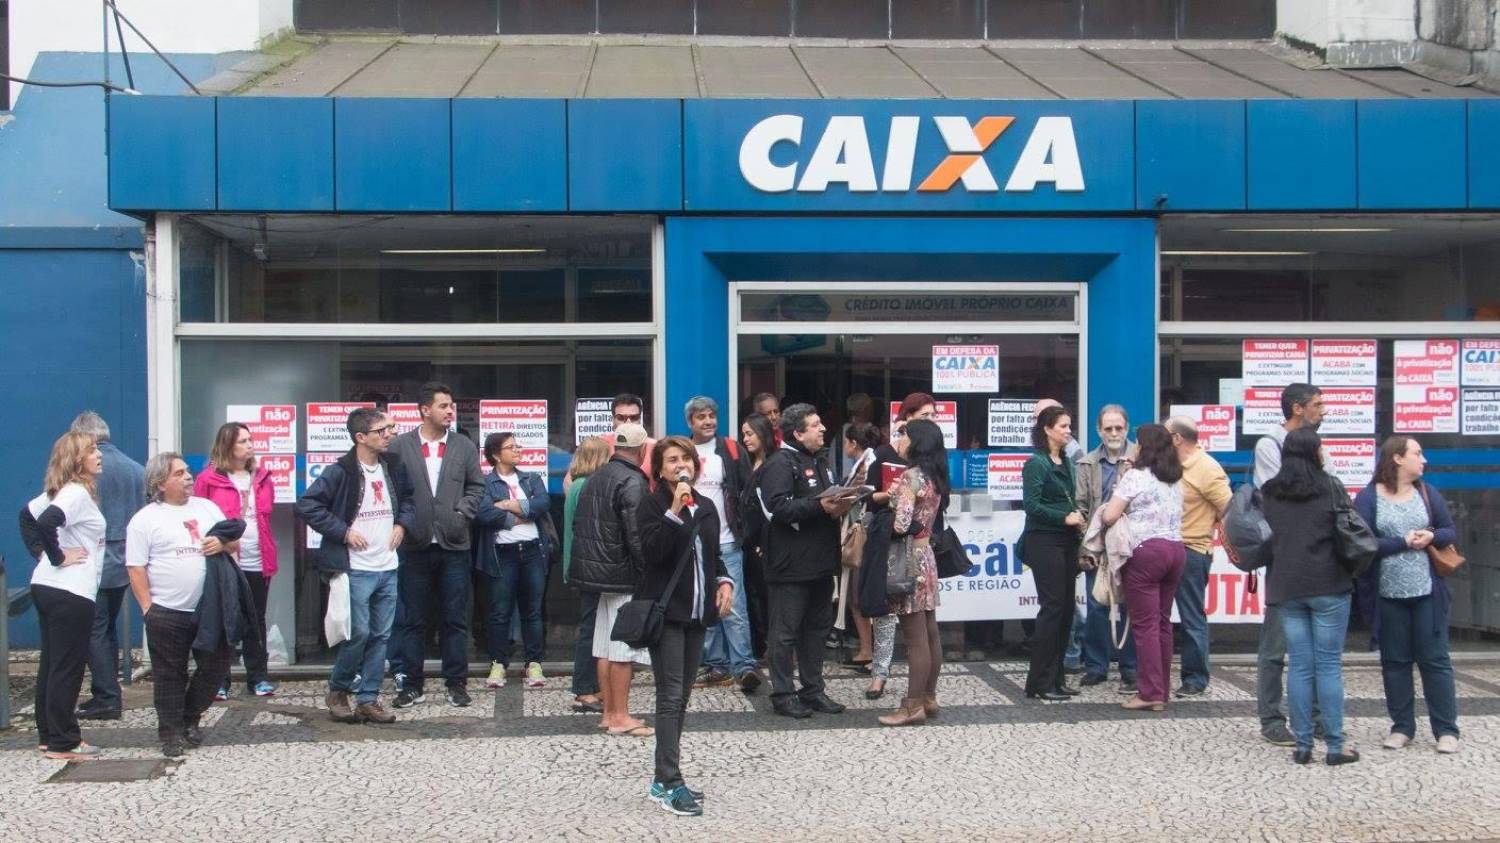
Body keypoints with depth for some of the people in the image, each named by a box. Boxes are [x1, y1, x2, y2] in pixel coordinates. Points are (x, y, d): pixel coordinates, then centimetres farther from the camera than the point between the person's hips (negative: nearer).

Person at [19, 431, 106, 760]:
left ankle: (49, 734, 25)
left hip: (47, 587, 10)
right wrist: (58, 557, -18)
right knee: (68, 668, -2)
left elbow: (27, 515, 22)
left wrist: (40, 552, 13)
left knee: (52, 664, 16)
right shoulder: (77, 493, -17)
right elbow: (45, 523, -32)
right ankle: (63, 743, 3)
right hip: (70, 592, -10)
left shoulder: (59, 491, 12)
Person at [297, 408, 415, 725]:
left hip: (389, 568, 6)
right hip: (356, 569, -6)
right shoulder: (341, 471, -11)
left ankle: (367, 698, 16)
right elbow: (307, 505, -14)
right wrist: (343, 531, -15)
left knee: (381, 636, 7)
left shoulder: (393, 466, 8)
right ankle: (337, 691, 17)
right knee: (358, 633, -5)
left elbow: (410, 497, 25)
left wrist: (402, 524, 7)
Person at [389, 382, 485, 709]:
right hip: (414, 546, -1)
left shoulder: (464, 446, 7)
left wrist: (462, 514, -4)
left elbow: (476, 486, 9)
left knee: (456, 619, 5)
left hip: (454, 546, 1)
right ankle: (412, 684, 15)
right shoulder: (399, 446, 1)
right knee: (411, 620, 6)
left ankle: (456, 682, 14)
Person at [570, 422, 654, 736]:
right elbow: (637, 536, -20)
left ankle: (609, 712, 19)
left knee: (606, 645, 12)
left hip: (598, 570, 9)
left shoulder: (596, 478, 12)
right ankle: (620, 717, 1)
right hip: (625, 576, -8)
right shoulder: (632, 482, -15)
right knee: (624, 646, -3)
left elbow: (579, 524, 16)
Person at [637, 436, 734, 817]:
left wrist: (725, 581, 3)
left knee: (681, 696, 9)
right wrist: (674, 512, -25)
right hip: (665, 610, -7)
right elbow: (651, 552, -19)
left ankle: (665, 777, 16)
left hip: (697, 611, 7)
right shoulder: (653, 504, -6)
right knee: (671, 696, -10)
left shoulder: (706, 506, 12)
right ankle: (669, 783, -8)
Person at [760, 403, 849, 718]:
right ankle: (782, 694, 8)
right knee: (786, 632, 0)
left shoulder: (818, 462, 18)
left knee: (817, 627, 15)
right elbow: (778, 506, -25)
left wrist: (839, 506, 7)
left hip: (820, 560, 9)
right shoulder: (779, 464, -13)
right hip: (791, 563, -9)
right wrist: (820, 506, -28)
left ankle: (813, 690, 25)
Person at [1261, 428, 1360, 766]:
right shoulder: (1331, 488, -4)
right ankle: (1335, 747, 5)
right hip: (1328, 586, -3)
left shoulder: (1268, 493, 5)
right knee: (1329, 665, 2)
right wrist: (1351, 571, 16)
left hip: (1285, 588, 3)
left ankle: (1303, 745, 7)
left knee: (1299, 666, 6)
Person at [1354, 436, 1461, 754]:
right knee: (1395, 662, 7)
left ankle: (1446, 730, 12)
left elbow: (1450, 531, 9)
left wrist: (1432, 537, -12)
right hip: (1387, 596, -2)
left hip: (1428, 593, 2)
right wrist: (1403, 542, -17)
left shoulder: (1428, 493, 8)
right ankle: (1402, 727, 18)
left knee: (1435, 659, 4)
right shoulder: (1368, 497, -3)